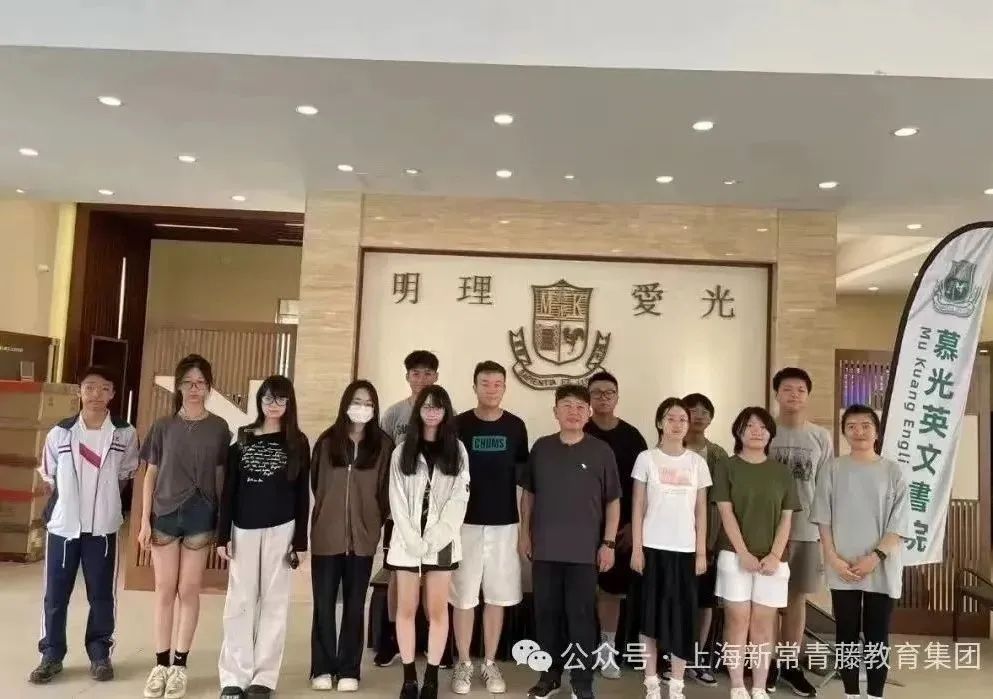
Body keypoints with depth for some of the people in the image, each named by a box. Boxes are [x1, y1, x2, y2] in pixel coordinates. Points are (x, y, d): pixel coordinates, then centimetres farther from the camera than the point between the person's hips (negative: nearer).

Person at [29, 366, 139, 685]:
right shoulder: (60, 432, -2)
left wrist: (103, 500, 6)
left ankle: (99, 654, 23)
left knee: (102, 595, 8)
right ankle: (51, 655, 25)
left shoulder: (125, 434, -5)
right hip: (63, 525, 1)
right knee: (55, 595, 9)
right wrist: (70, 499, 6)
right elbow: (48, 475, 9)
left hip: (103, 527, -1)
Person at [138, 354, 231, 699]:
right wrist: (145, 520, 0)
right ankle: (161, 663, 18)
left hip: (200, 516, -1)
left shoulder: (218, 428, 0)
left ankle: (179, 665, 16)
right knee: (165, 590, 8)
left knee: (188, 590, 6)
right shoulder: (163, 426, 2)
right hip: (165, 515, 1)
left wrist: (222, 522, -1)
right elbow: (151, 475, 5)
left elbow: (221, 475, 2)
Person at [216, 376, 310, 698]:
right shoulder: (242, 439, 5)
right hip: (244, 529, 1)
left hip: (281, 530, -1)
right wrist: (222, 535, -1)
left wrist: (299, 541, -3)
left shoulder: (297, 443, 2)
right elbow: (228, 490, 4)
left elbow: (302, 495, 1)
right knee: (240, 602, 4)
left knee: (274, 601, 4)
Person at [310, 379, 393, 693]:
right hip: (327, 533, 1)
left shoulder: (383, 445, 0)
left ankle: (348, 670, 17)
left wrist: (374, 520, 1)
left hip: (363, 535, 0)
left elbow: (385, 490, 4)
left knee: (354, 604, 8)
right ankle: (323, 668, 18)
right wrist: (328, 512, 9)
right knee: (324, 603, 6)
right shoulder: (327, 441, 2)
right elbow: (315, 483, 10)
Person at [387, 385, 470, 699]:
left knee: (437, 609, 4)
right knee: (406, 608, 5)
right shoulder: (402, 451, 6)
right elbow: (397, 499, -1)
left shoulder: (457, 450, 4)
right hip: (408, 540, 1)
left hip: (442, 540, -1)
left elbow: (460, 497, -3)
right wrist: (413, 538, -12)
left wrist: (435, 536, -13)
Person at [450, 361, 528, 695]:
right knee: (463, 596, 5)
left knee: (497, 596, 9)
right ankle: (463, 664, 20)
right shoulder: (459, 424, -3)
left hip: (504, 523, 2)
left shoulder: (516, 426, 2)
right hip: (466, 522, -1)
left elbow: (523, 474, 8)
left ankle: (490, 664, 22)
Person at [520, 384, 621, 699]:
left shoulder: (601, 451, -4)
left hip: (584, 550, -2)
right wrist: (525, 532, 8)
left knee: (581, 615, 4)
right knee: (546, 613, 11)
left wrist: (609, 543, -4)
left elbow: (613, 501, 0)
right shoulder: (541, 448, 3)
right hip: (545, 548, 2)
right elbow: (528, 493, 12)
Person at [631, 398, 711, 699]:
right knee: (651, 617, 5)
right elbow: (638, 507, -1)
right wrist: (636, 548, -6)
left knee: (682, 618, 4)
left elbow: (700, 511, 7)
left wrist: (701, 552, 2)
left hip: (685, 550, 2)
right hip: (653, 548, -2)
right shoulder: (647, 458, -1)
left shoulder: (697, 462, 5)